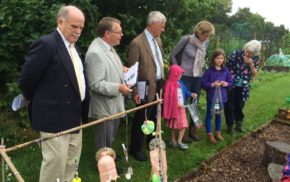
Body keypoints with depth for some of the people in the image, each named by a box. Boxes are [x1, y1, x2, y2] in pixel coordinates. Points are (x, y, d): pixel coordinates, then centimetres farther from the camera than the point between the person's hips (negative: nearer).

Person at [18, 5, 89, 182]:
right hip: (55, 117, -9)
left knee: (71, 164, 19)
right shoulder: (46, 44, -16)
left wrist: (81, 110, 14)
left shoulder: (73, 46, 12)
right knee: (55, 165, 1)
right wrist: (36, 101, 2)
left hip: (74, 115, 9)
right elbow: (26, 80, -14)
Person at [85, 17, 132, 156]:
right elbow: (96, 84, -28)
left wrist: (121, 69, 3)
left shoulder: (108, 46, 5)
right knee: (105, 142, 11)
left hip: (113, 104, 10)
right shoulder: (95, 53, -26)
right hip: (105, 107, -10)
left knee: (111, 138, 27)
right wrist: (118, 88, -24)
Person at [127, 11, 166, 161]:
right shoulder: (137, 43, -18)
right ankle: (135, 149, 24)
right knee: (141, 119, 6)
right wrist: (135, 92, -17)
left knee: (154, 116, 22)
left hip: (159, 85, 8)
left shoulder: (158, 39, 8)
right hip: (147, 88, -8)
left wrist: (162, 81, 13)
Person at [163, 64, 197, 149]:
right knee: (174, 125, 7)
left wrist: (191, 94, -2)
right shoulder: (170, 84, -18)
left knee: (183, 125, 4)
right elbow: (168, 98, -20)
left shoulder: (180, 83, 6)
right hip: (174, 108, -7)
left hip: (181, 107, 7)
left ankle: (179, 142, 14)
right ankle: (173, 141, 24)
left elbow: (184, 91, 15)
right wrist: (177, 104, -20)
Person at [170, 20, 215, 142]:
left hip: (198, 77, 5)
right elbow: (173, 55, -6)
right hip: (185, 76, -5)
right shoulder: (186, 39, -14)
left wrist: (200, 68, 11)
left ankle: (192, 130, 26)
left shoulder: (205, 43, 1)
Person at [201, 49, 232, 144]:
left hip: (222, 96, 4)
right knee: (209, 115, 6)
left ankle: (218, 132, 32)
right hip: (211, 97, -3)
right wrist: (212, 84, -23)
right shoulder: (209, 70, -10)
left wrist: (226, 84, -13)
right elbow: (203, 83, -10)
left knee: (218, 114, 17)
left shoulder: (225, 70, 1)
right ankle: (209, 134, 19)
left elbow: (231, 82, 8)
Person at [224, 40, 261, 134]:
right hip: (231, 85, -3)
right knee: (230, 106, 5)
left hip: (243, 87, 3)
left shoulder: (255, 59, -7)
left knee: (240, 106, 16)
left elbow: (254, 74, -4)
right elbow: (226, 68, -9)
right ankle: (230, 126, 21)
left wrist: (251, 64, -20)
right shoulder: (236, 54, -17)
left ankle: (238, 124, 33)